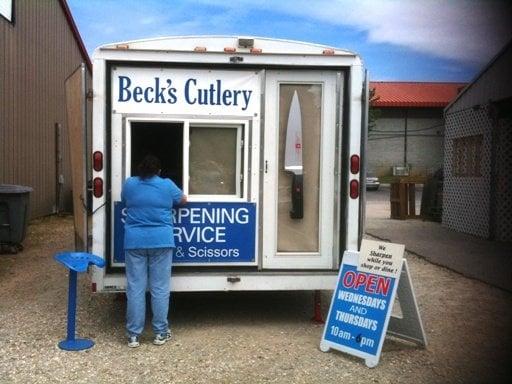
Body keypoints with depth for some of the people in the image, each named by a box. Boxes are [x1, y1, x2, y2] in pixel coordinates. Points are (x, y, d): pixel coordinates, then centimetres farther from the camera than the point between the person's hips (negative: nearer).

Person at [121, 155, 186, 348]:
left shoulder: (129, 184, 5)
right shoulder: (167, 185, 2)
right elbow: (183, 200, 19)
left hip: (134, 242, 1)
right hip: (161, 241, -1)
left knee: (135, 288, 5)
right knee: (160, 288, 5)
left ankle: (133, 335, 9)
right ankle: (160, 333, 11)